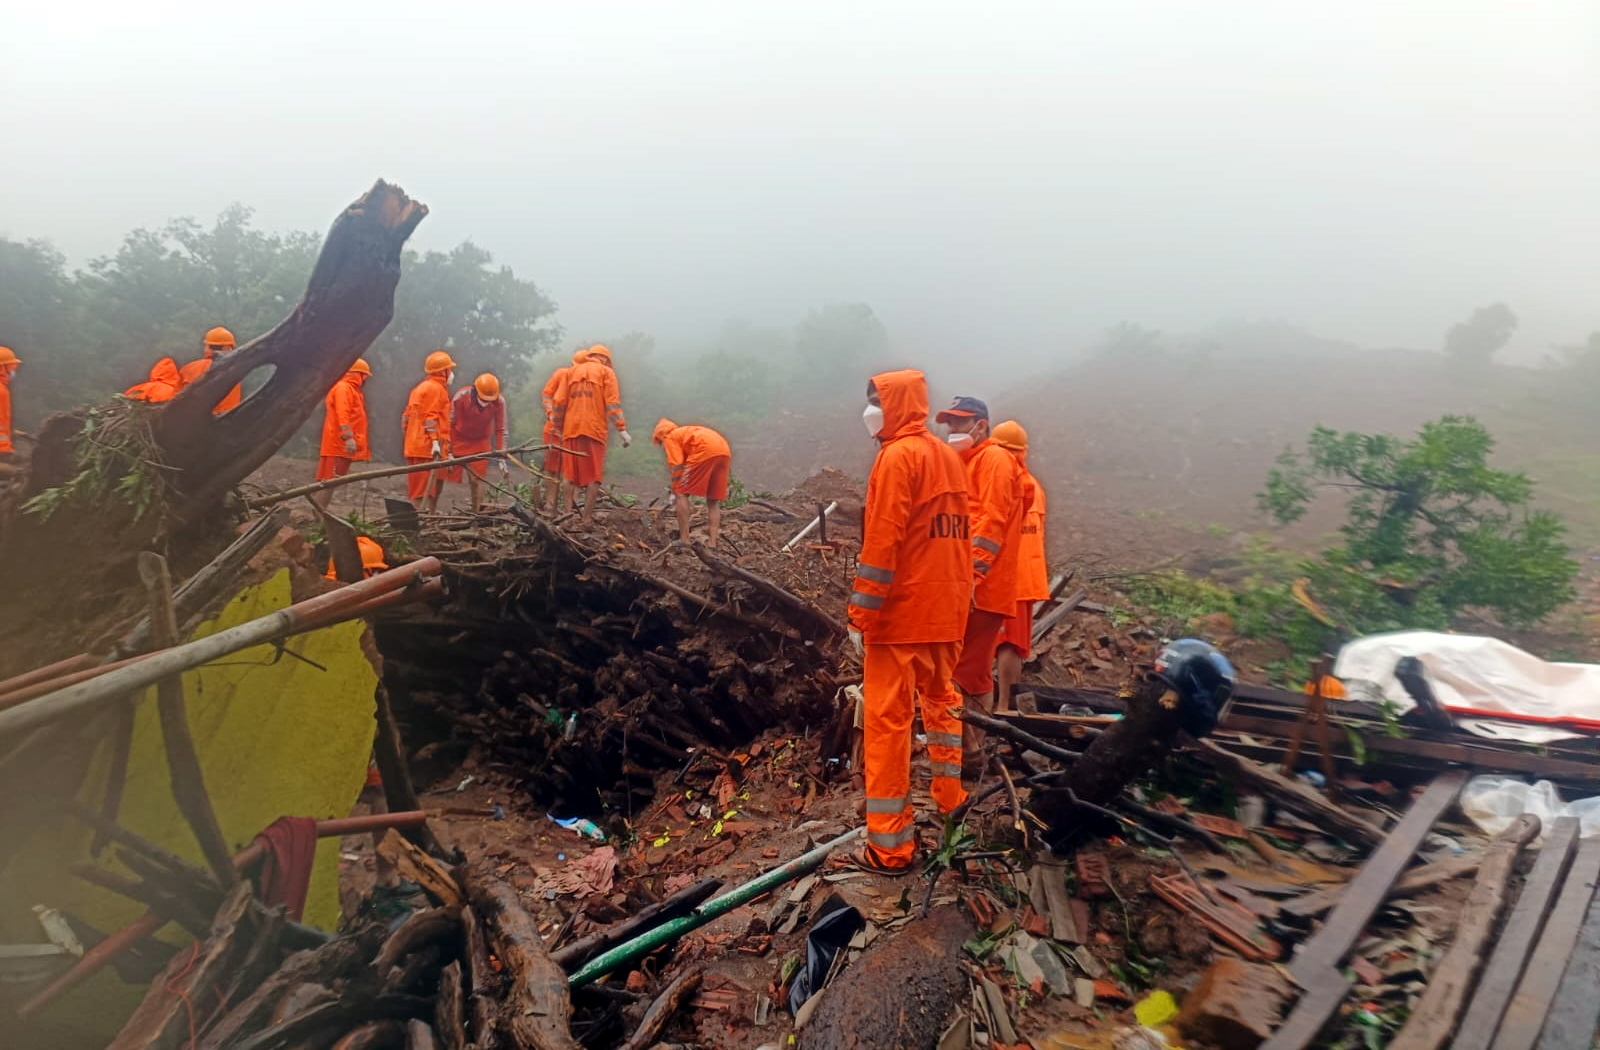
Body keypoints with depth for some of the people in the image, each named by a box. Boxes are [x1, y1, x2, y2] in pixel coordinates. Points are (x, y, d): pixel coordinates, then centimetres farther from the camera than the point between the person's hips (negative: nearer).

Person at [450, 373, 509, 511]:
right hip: (459, 440, -1)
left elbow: (500, 430, -11)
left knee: (477, 480, -3)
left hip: (481, 442, 1)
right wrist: (448, 452, -19)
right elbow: (450, 424, -18)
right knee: (453, 477, -2)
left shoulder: (499, 402, -20)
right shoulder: (461, 397, -25)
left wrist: (501, 458, -12)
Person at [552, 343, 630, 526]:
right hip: (594, 430, -3)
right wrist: (622, 429, -10)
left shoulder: (571, 371, 17)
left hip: (572, 429, 3)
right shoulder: (606, 372, 6)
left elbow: (559, 402, 11)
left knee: (570, 474, 9)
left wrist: (559, 427, 17)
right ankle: (587, 519, -4)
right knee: (593, 476, 1)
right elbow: (613, 403, -6)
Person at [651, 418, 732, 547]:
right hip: (724, 451, 8)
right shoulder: (686, 432, 38)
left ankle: (684, 540, 2)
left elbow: (677, 467, 5)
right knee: (714, 500, 17)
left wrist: (675, 492, 14)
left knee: (681, 493, 5)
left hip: (706, 450, -7)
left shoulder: (670, 438, 16)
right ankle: (712, 542, 11)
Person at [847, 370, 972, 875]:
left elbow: (881, 543, -19)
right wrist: (959, 593, 21)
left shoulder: (897, 456, -13)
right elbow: (955, 533, 15)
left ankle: (890, 845, 3)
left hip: (901, 610, -8)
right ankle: (950, 802, 37)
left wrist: (860, 616, -16)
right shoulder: (949, 457, 12)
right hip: (947, 607, 9)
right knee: (940, 701, 23)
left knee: (885, 720, -2)